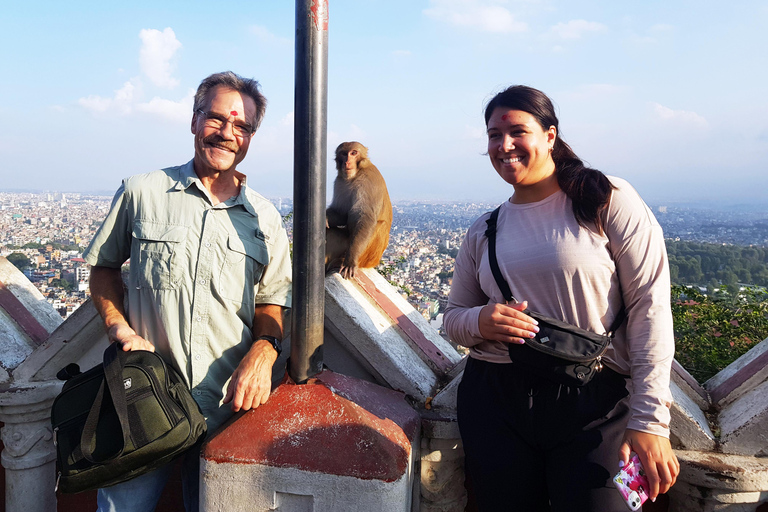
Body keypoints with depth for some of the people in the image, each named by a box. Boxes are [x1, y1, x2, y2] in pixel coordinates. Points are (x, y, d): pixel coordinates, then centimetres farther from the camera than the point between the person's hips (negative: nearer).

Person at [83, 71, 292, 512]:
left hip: (228, 408, 2)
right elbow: (103, 268, 11)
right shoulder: (141, 193, 1)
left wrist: (263, 351, -10)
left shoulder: (265, 219, 5)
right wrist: (122, 330, -6)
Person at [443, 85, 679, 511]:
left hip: (595, 404, -3)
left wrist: (650, 419, -14)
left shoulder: (607, 200, -3)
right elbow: (453, 317, 15)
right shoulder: (483, 231, 11)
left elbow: (649, 307, -8)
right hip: (494, 402, 4)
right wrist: (479, 322, -10)